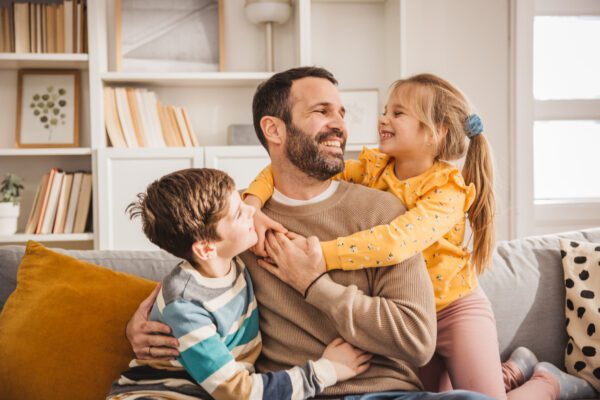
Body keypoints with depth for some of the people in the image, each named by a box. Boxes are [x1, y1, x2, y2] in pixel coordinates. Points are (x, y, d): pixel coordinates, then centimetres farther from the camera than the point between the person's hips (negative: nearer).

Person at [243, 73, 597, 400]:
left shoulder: (448, 188, -23)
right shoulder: (371, 169, -7)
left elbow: (397, 242, -40)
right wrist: (252, 205, -30)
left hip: (454, 310, -5)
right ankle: (513, 370, 38)